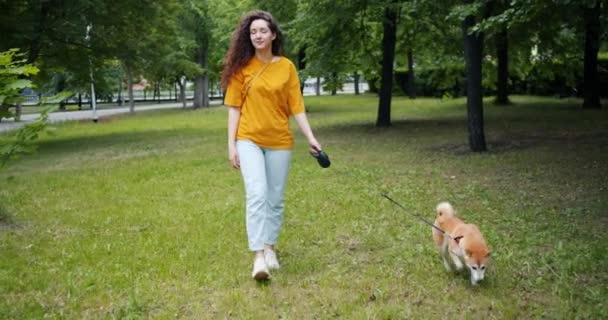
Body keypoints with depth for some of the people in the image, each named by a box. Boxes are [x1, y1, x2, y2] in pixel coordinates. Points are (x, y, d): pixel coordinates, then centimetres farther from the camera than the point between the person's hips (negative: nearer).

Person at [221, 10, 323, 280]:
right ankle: (259, 255, -16)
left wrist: (310, 137, -6)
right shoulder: (242, 66, -1)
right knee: (257, 194, -17)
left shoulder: (286, 67, 2)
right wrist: (231, 144, -4)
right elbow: (234, 107, 0)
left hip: (279, 141, 2)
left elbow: (296, 106, 2)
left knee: (275, 199, 9)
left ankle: (270, 248, 26)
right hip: (249, 139, -2)